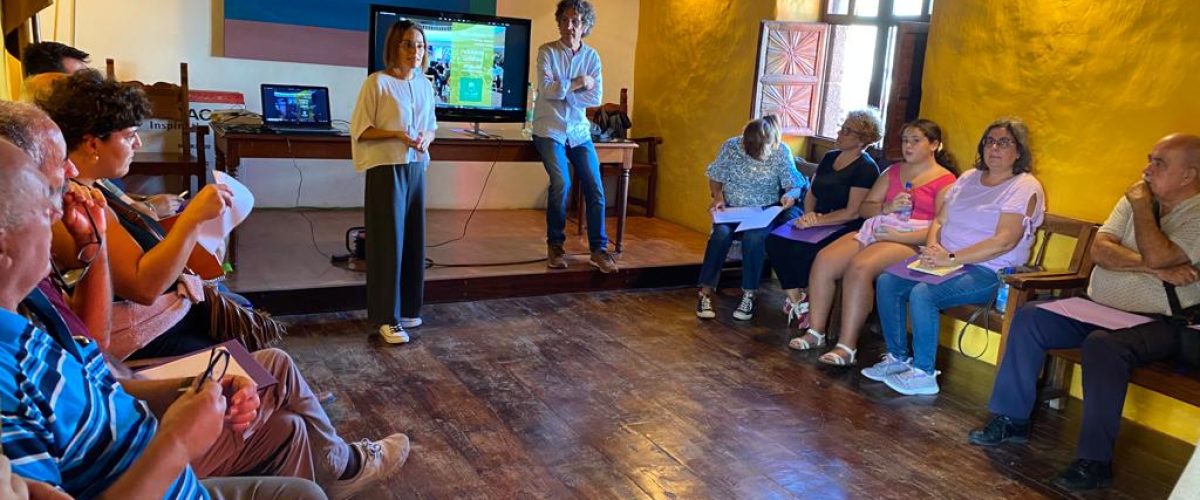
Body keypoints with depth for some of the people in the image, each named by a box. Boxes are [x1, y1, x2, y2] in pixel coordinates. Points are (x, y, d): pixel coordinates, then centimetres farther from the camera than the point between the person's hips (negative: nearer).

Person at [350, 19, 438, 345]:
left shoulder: (425, 84, 10)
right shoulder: (377, 82, -9)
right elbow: (359, 130, -8)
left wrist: (425, 138, -4)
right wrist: (397, 135, -19)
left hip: (416, 169, 6)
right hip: (386, 170, -6)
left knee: (413, 240, 10)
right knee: (388, 241, -3)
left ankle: (407, 309, 24)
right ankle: (387, 318, 4)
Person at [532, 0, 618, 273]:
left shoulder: (592, 56, 5)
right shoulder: (547, 51, -4)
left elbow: (596, 98, -4)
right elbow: (546, 90, -17)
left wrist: (564, 90, -11)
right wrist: (577, 85, -13)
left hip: (579, 131, 4)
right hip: (550, 130, -4)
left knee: (595, 188, -4)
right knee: (561, 183, -20)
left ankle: (598, 250, 5)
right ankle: (555, 245, 0)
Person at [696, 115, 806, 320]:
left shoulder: (781, 152, -6)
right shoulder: (731, 146, -5)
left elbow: (794, 185, -3)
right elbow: (715, 177, 7)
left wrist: (791, 195, -26)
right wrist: (717, 196, -13)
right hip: (731, 208, 1)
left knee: (754, 237, -33)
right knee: (721, 233, -31)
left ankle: (749, 295, -21)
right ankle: (705, 293, -24)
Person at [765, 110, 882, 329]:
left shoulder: (866, 169, -10)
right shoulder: (830, 157, 14)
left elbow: (852, 213, -15)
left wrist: (817, 221, -19)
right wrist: (809, 214, -4)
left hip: (845, 229, -7)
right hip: (818, 222, 8)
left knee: (802, 250, -31)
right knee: (774, 241, -17)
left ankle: (807, 300, -8)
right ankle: (795, 297, -11)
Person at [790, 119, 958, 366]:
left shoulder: (945, 181, 2)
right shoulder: (893, 171, 23)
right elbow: (864, 208, 18)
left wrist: (898, 236, -16)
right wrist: (887, 208, -3)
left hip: (911, 241, -6)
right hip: (874, 231, 7)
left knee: (859, 267, -33)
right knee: (824, 259, -18)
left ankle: (847, 346, -28)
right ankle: (815, 332, -11)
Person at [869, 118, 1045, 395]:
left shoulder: (1025, 187, -7)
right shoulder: (969, 178, 16)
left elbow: (1005, 241, -19)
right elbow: (939, 221, 14)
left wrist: (951, 258, -24)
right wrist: (933, 249, -9)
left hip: (988, 272, -7)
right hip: (946, 261, 8)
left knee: (922, 293, -30)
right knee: (886, 282, -10)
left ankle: (923, 375, -17)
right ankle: (897, 358, 1)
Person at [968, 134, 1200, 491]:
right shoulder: (1138, 198, 11)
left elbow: (1156, 255, -26)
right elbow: (1099, 250, -3)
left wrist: (1142, 205, -13)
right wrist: (1154, 268, -17)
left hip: (1158, 323, -7)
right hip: (1099, 310, 7)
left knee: (1102, 344, -36)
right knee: (1029, 316, -10)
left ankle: (1095, 462, -27)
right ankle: (1012, 419, -3)